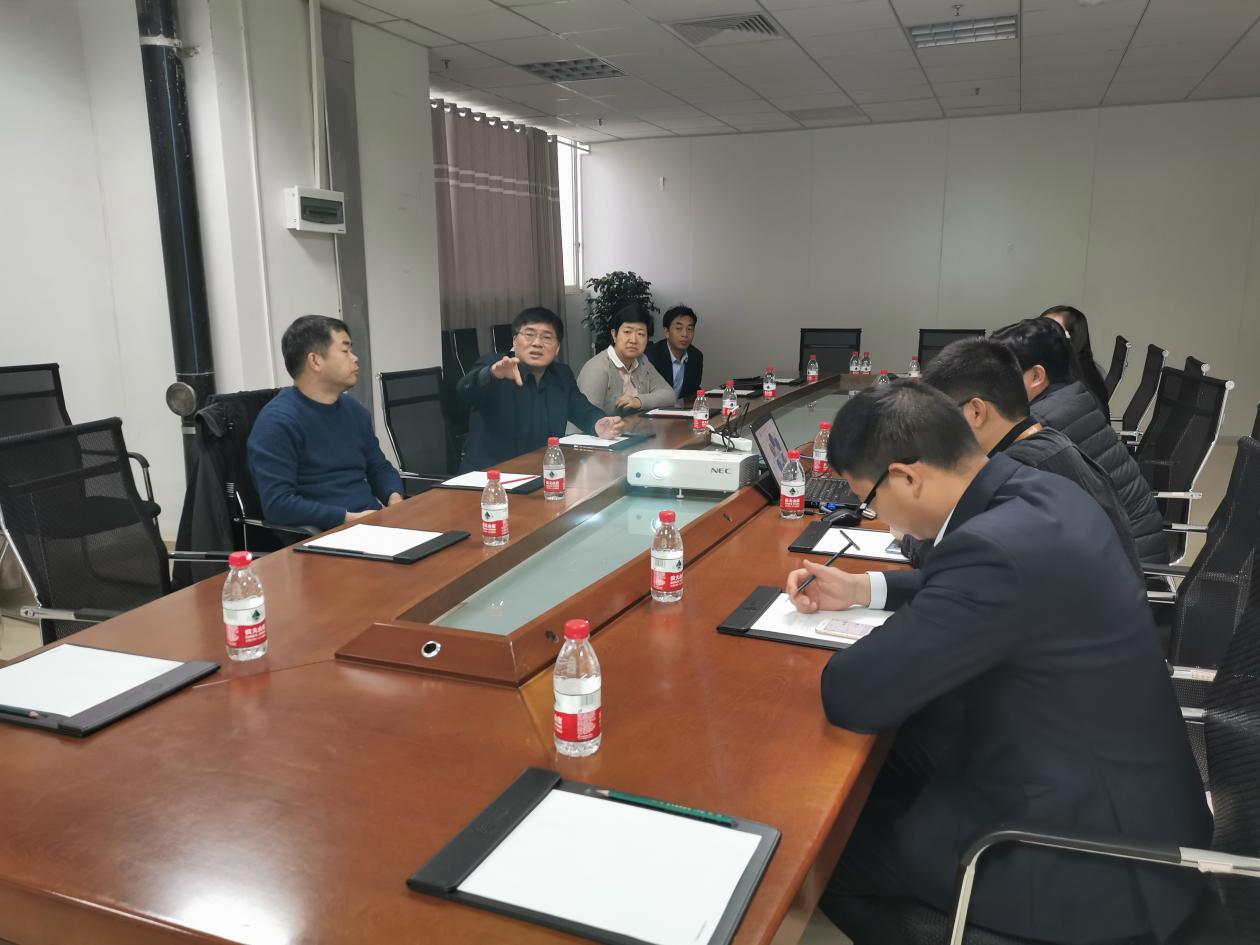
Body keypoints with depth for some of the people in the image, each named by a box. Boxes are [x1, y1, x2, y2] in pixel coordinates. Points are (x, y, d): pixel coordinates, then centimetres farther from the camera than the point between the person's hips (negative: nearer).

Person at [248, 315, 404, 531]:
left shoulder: (355, 410, 15)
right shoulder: (277, 421, -8)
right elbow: (277, 503, -16)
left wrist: (394, 497, 3)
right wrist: (349, 519, -17)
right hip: (326, 536, -7)